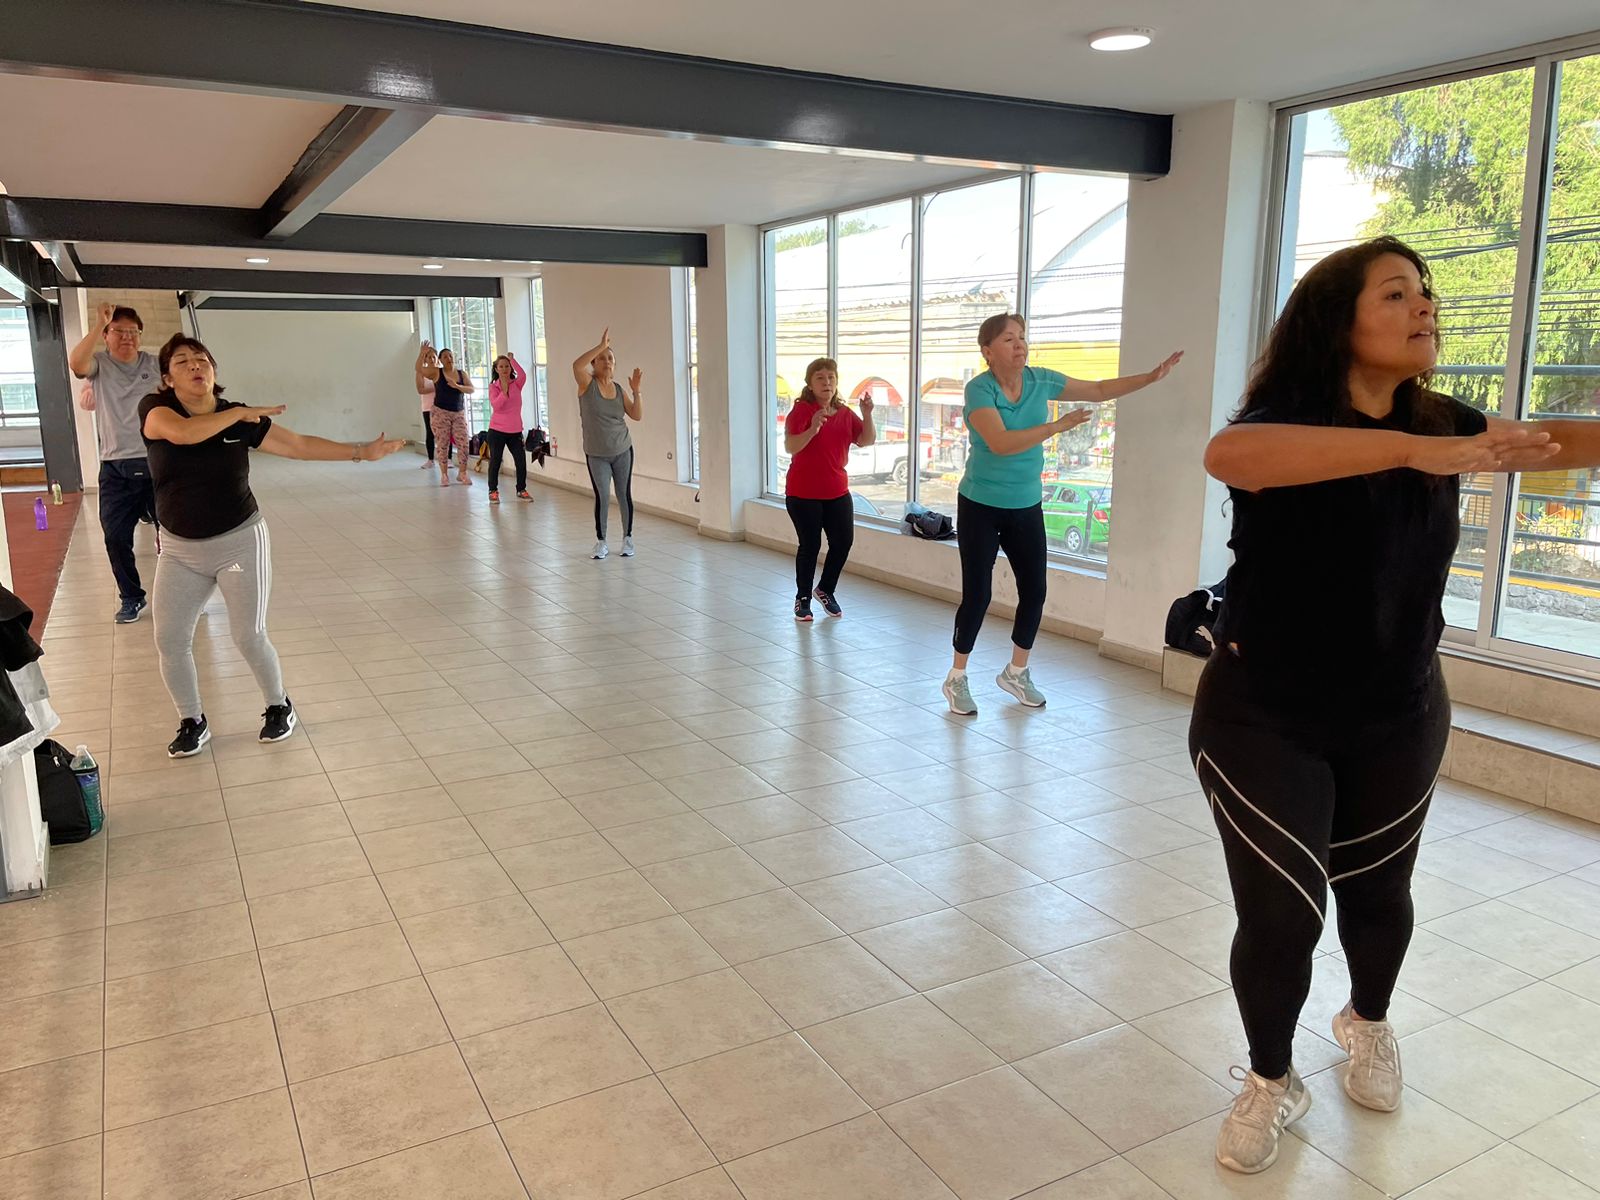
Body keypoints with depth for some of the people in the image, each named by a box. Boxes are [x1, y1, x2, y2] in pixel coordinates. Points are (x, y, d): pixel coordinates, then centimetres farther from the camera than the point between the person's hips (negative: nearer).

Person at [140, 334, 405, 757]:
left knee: (250, 637, 0)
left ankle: (279, 707, 25)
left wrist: (362, 451, -4)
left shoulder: (241, 419, -4)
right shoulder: (154, 408, -7)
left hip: (239, 542, -1)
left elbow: (299, 444, 0)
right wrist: (240, 413, -19)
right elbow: (182, 432, -30)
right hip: (179, 550, 1)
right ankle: (192, 722, 22)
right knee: (170, 641, 2)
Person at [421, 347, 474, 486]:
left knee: (463, 443, -4)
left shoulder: (462, 374, 7)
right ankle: (444, 475, 6)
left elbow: (471, 389, -2)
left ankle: (462, 473, 7)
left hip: (459, 413, 3)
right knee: (442, 444, -2)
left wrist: (457, 386, -17)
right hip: (441, 413, -2)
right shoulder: (436, 372, 0)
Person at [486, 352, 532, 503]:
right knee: (495, 461, 2)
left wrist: (512, 359, -15)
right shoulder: (493, 386, -1)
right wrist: (504, 391, -25)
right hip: (497, 430, -2)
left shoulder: (516, 384, 4)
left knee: (521, 460, 0)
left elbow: (523, 375, -20)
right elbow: (495, 405, -16)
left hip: (515, 431, 2)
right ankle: (493, 491, 14)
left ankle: (521, 490, 16)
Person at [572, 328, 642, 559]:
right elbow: (577, 365, -27)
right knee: (602, 496, 0)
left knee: (624, 495, 5)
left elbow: (637, 415, -2)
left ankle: (627, 538, 21)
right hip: (596, 454, -2)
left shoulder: (620, 390, 2)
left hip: (623, 451, 2)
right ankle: (601, 542, 14)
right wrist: (601, 346, -31)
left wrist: (636, 390, -13)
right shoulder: (587, 384, -7)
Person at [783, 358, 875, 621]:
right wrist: (812, 429, -36)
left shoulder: (845, 413, 6)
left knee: (843, 542, 1)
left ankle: (825, 591, 24)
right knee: (810, 545, -2)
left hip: (837, 493, 5)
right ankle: (802, 598, 16)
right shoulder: (801, 410, -10)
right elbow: (789, 447, -22)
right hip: (803, 494, -5)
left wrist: (867, 414, -15)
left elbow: (867, 441, -1)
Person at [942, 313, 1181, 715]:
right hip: (980, 507, -5)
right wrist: (1056, 426, -33)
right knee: (977, 594, -3)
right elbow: (1000, 443, -31)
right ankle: (956, 679, 14)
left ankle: (1016, 673, 28)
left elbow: (1099, 390, 11)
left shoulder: (1041, 380, -2)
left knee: (1034, 591, 8)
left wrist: (1151, 377, 5)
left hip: (1027, 507, 6)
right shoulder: (978, 389, -18)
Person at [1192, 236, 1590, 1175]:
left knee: (1377, 891, 20)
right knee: (1280, 914, -2)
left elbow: (1550, 443, 6)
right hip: (1264, 719, -5)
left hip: (1398, 718, 5)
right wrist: (1417, 451, -50)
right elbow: (1227, 454, -43)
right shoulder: (1286, 423, -21)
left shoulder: (1439, 421, -2)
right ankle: (1272, 1082, 26)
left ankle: (1369, 1022, 51)